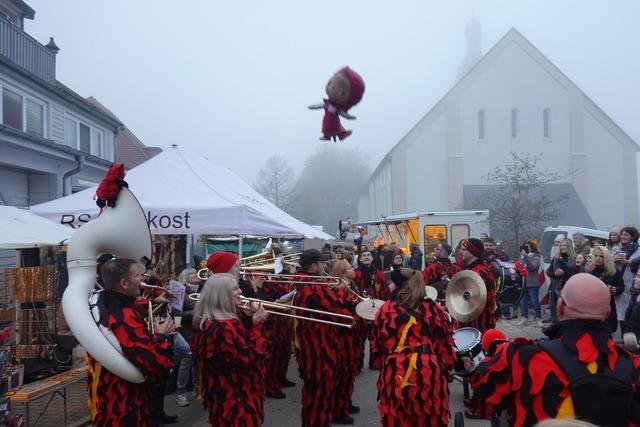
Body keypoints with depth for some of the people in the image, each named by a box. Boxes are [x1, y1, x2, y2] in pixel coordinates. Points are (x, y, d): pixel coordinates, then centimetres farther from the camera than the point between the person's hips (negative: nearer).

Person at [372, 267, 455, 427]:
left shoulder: (387, 309, -4)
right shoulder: (434, 308, 1)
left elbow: (378, 341, 7)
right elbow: (446, 342, 5)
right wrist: (445, 368, 16)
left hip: (396, 374, -1)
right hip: (430, 373, 2)